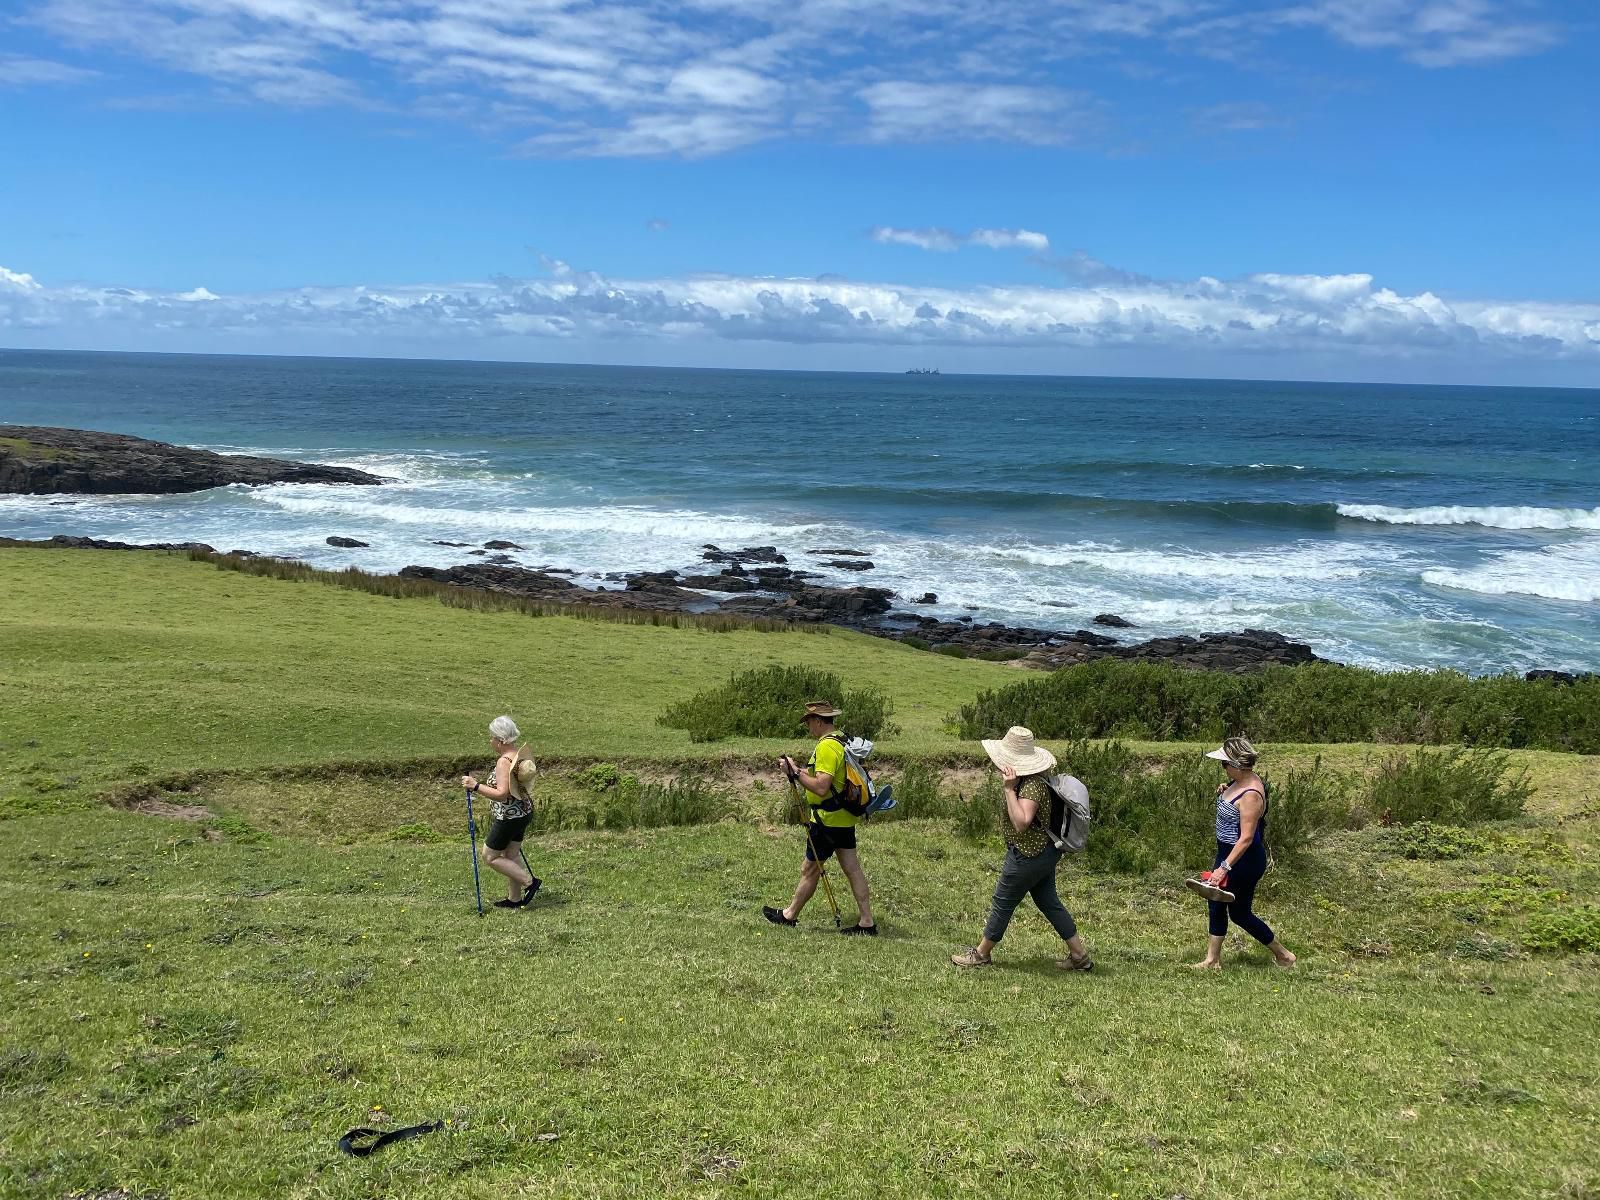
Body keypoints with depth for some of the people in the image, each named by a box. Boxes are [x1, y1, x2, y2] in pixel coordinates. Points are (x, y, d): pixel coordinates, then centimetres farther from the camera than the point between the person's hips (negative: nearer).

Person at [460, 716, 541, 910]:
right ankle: (514, 899, 24)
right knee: (511, 855, 17)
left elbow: (502, 793, -31)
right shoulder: (521, 754, 4)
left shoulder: (504, 762, -24)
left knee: (490, 856, 5)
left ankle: (529, 881, 2)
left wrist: (476, 786, -27)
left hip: (509, 816, -9)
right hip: (524, 812, 9)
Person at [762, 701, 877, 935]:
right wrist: (799, 771, 12)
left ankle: (789, 915, 19)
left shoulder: (826, 747, -20)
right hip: (846, 818, 9)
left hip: (828, 820, -9)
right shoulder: (843, 742, 12)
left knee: (809, 869, 5)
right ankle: (867, 922, 9)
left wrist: (795, 773, -18)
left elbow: (821, 788, -27)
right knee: (852, 868, 8)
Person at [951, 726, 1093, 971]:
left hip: (1028, 856, -10)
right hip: (1044, 851, 10)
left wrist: (1009, 789, -38)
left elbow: (1021, 823, -39)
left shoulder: (1032, 785, -29)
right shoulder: (1030, 777, 0)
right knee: (1049, 902, 18)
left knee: (1002, 903, 7)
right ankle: (1080, 956, 23)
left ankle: (981, 953, 23)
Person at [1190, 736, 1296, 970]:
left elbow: (1246, 838, -30)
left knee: (1239, 913, 6)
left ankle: (1283, 955, 23)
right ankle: (1212, 960, 25)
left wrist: (1224, 868, -33)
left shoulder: (1251, 795, -28)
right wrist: (1225, 791, 4)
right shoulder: (1240, 781, 0)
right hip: (1227, 852, 10)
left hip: (1244, 859, -10)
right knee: (1216, 904, 15)